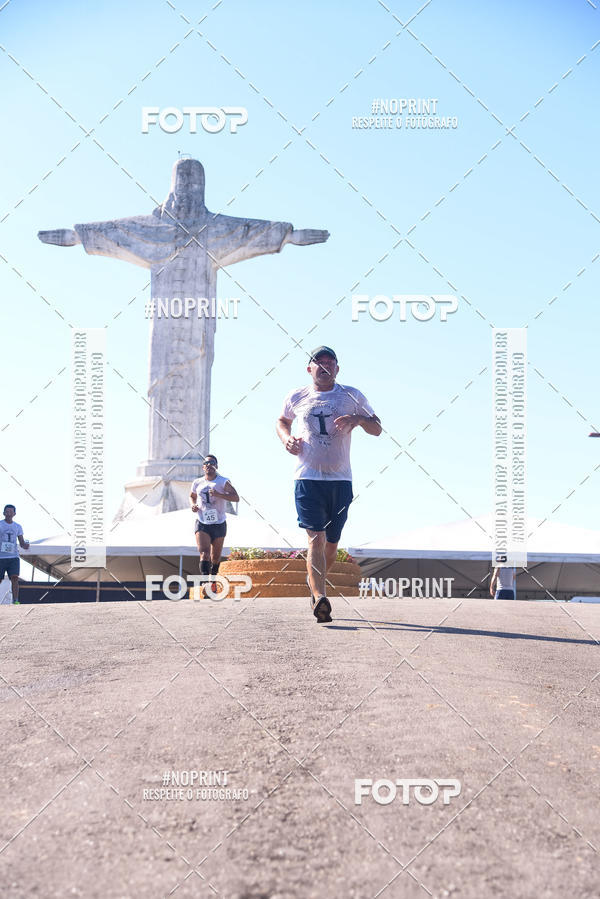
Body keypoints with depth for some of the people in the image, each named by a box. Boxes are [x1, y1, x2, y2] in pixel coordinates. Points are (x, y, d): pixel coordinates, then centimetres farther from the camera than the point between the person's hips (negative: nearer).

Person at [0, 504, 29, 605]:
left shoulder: (18, 527, 12)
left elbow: (21, 543, 13)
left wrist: (25, 545, -9)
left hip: (14, 556, 1)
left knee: (15, 578, -14)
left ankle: (15, 600, -15)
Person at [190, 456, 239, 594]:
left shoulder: (223, 482, -4)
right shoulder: (197, 483, 4)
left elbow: (236, 498, -14)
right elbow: (192, 496, 24)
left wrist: (219, 494, -26)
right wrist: (193, 505, 2)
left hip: (219, 524, 0)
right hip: (202, 524, 0)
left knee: (216, 556, 11)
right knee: (204, 552, -18)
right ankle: (206, 581, -27)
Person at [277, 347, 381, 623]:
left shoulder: (352, 396, 8)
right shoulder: (297, 397, 9)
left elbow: (377, 429, 9)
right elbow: (282, 421, 27)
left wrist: (359, 419, -12)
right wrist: (286, 439, 5)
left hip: (340, 479, 2)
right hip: (307, 478, -2)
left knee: (331, 542, 10)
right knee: (316, 538, -17)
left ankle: (314, 581, 37)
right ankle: (320, 598, -25)